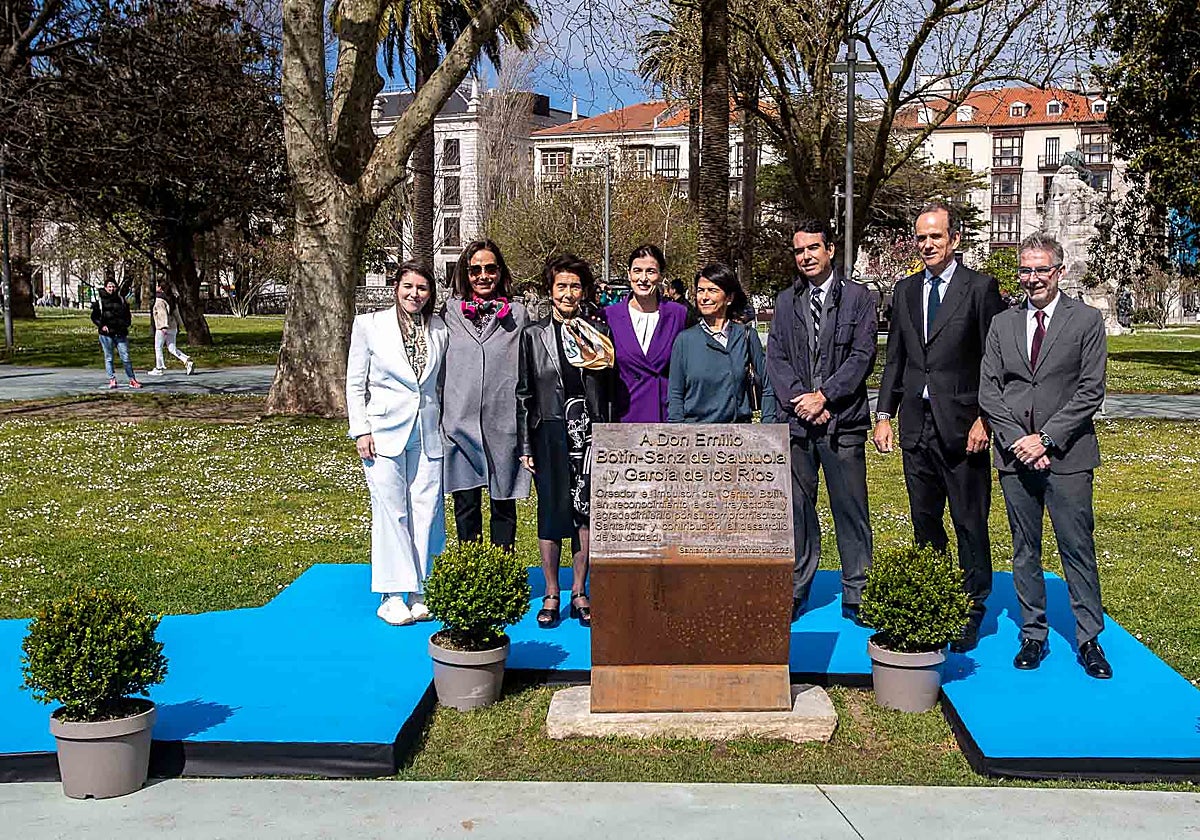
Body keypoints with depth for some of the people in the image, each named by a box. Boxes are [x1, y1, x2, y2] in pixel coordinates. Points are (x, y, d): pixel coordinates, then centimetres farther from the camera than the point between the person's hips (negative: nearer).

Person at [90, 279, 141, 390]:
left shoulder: (121, 300, 13)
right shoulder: (99, 300, 5)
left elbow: (127, 314, 20)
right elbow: (94, 316, 5)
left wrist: (126, 324, 3)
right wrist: (101, 325, -9)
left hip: (120, 333, 2)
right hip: (106, 334, -2)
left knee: (125, 357, 0)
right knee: (108, 358, 3)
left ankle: (132, 380, 5)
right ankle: (112, 379, 9)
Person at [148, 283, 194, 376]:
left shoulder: (159, 300, -12)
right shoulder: (170, 299, 13)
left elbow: (163, 313, -22)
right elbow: (176, 313, 17)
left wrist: (164, 326, -27)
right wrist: (178, 325, 22)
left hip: (162, 328, -8)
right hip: (173, 327, 8)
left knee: (158, 348, 6)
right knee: (172, 349, 8)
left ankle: (159, 369, 11)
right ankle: (188, 361, -9)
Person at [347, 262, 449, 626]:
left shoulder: (439, 329, 8)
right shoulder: (369, 325, 2)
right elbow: (355, 383, 3)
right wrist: (361, 430, -4)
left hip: (428, 434, 3)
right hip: (385, 431, -3)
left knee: (427, 512, 2)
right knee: (391, 512, -3)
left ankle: (418, 592, 13)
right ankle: (391, 596, 5)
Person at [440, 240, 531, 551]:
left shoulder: (517, 313, 6)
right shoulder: (451, 312, 8)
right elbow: (440, 367, 11)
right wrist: (441, 417, 6)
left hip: (504, 423, 0)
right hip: (461, 420, 1)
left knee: (503, 503, 7)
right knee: (466, 504, 4)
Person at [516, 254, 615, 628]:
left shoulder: (598, 332, 7)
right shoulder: (533, 335, 4)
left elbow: (610, 389, 10)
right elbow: (523, 393, 3)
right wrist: (525, 446, 0)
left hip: (590, 432, 1)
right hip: (550, 432, -1)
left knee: (586, 510, 5)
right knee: (552, 510, 2)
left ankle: (579, 593, 17)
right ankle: (551, 595, 14)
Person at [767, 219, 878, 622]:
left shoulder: (858, 298, 3)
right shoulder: (785, 301, 13)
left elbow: (862, 356, -4)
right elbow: (775, 357, 7)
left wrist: (823, 396, -12)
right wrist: (798, 399, -8)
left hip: (843, 422, -2)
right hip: (796, 422, 3)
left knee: (850, 509, 1)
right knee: (797, 508, 8)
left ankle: (856, 595, 12)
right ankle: (794, 591, 19)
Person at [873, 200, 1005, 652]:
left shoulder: (981, 287, -3)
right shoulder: (905, 290, 12)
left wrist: (984, 418, -11)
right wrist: (884, 415, 7)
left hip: (962, 425, -5)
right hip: (917, 424, 5)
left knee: (970, 523, 3)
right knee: (924, 521, 11)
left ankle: (972, 611, 14)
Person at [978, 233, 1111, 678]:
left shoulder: (1087, 320, 1)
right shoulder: (1002, 323, 10)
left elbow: (1091, 391, -5)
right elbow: (988, 391, 5)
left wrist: (1046, 438, -12)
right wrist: (1018, 441, -7)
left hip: (1067, 457, -3)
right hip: (1015, 456, 3)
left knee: (1078, 549, 0)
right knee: (1025, 550, 9)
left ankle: (1089, 639, 11)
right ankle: (1033, 635, 19)